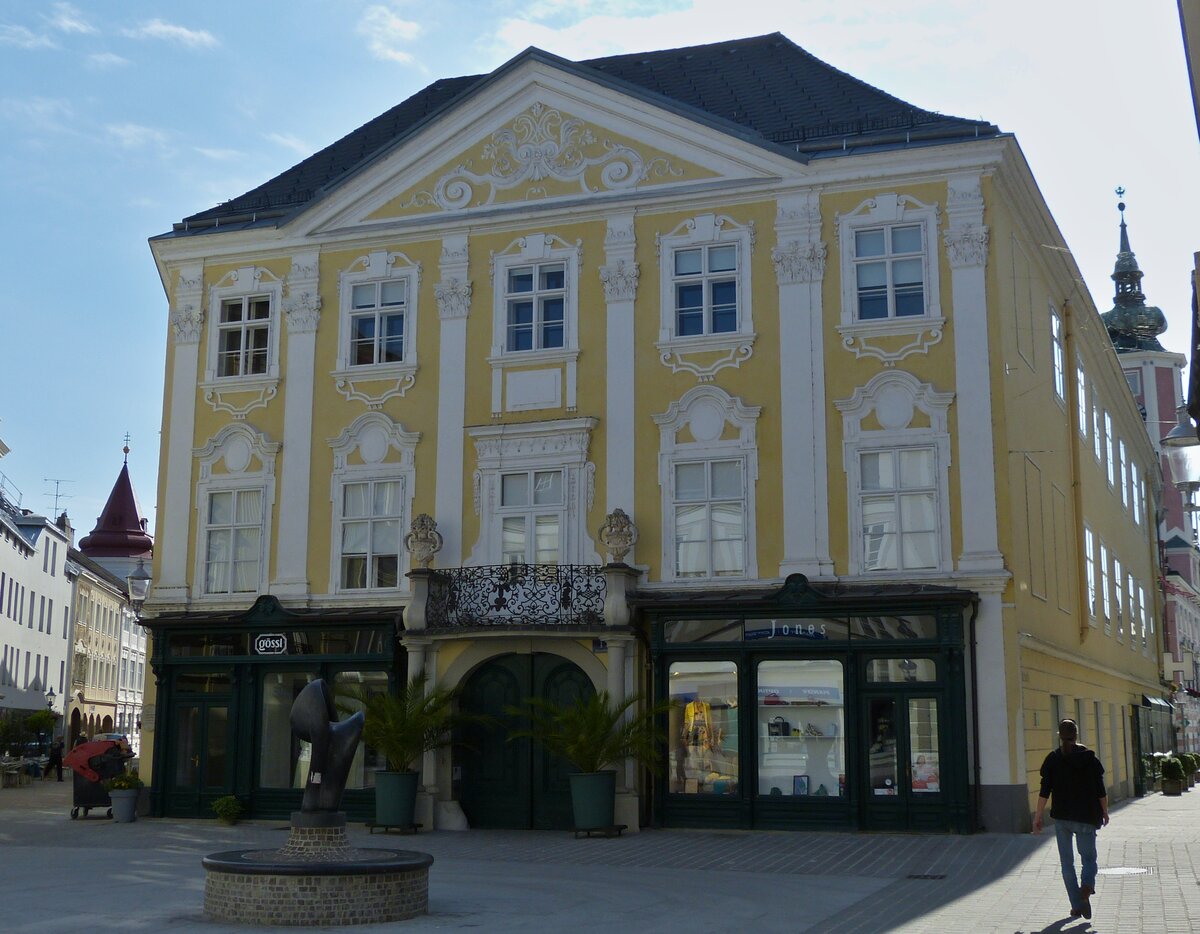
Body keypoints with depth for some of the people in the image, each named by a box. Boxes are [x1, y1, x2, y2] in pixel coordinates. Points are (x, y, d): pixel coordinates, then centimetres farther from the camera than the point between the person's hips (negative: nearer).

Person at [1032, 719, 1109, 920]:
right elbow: (1101, 791, -1)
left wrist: (1038, 817, 0)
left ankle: (1077, 906, 7)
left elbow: (1044, 792, -5)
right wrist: (1105, 812, 12)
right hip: (1087, 817, 0)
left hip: (1061, 816, 0)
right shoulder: (1089, 758, -2)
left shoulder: (1053, 759, -2)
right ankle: (1087, 885, -19)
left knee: (1067, 861, 9)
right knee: (1088, 856, 12)